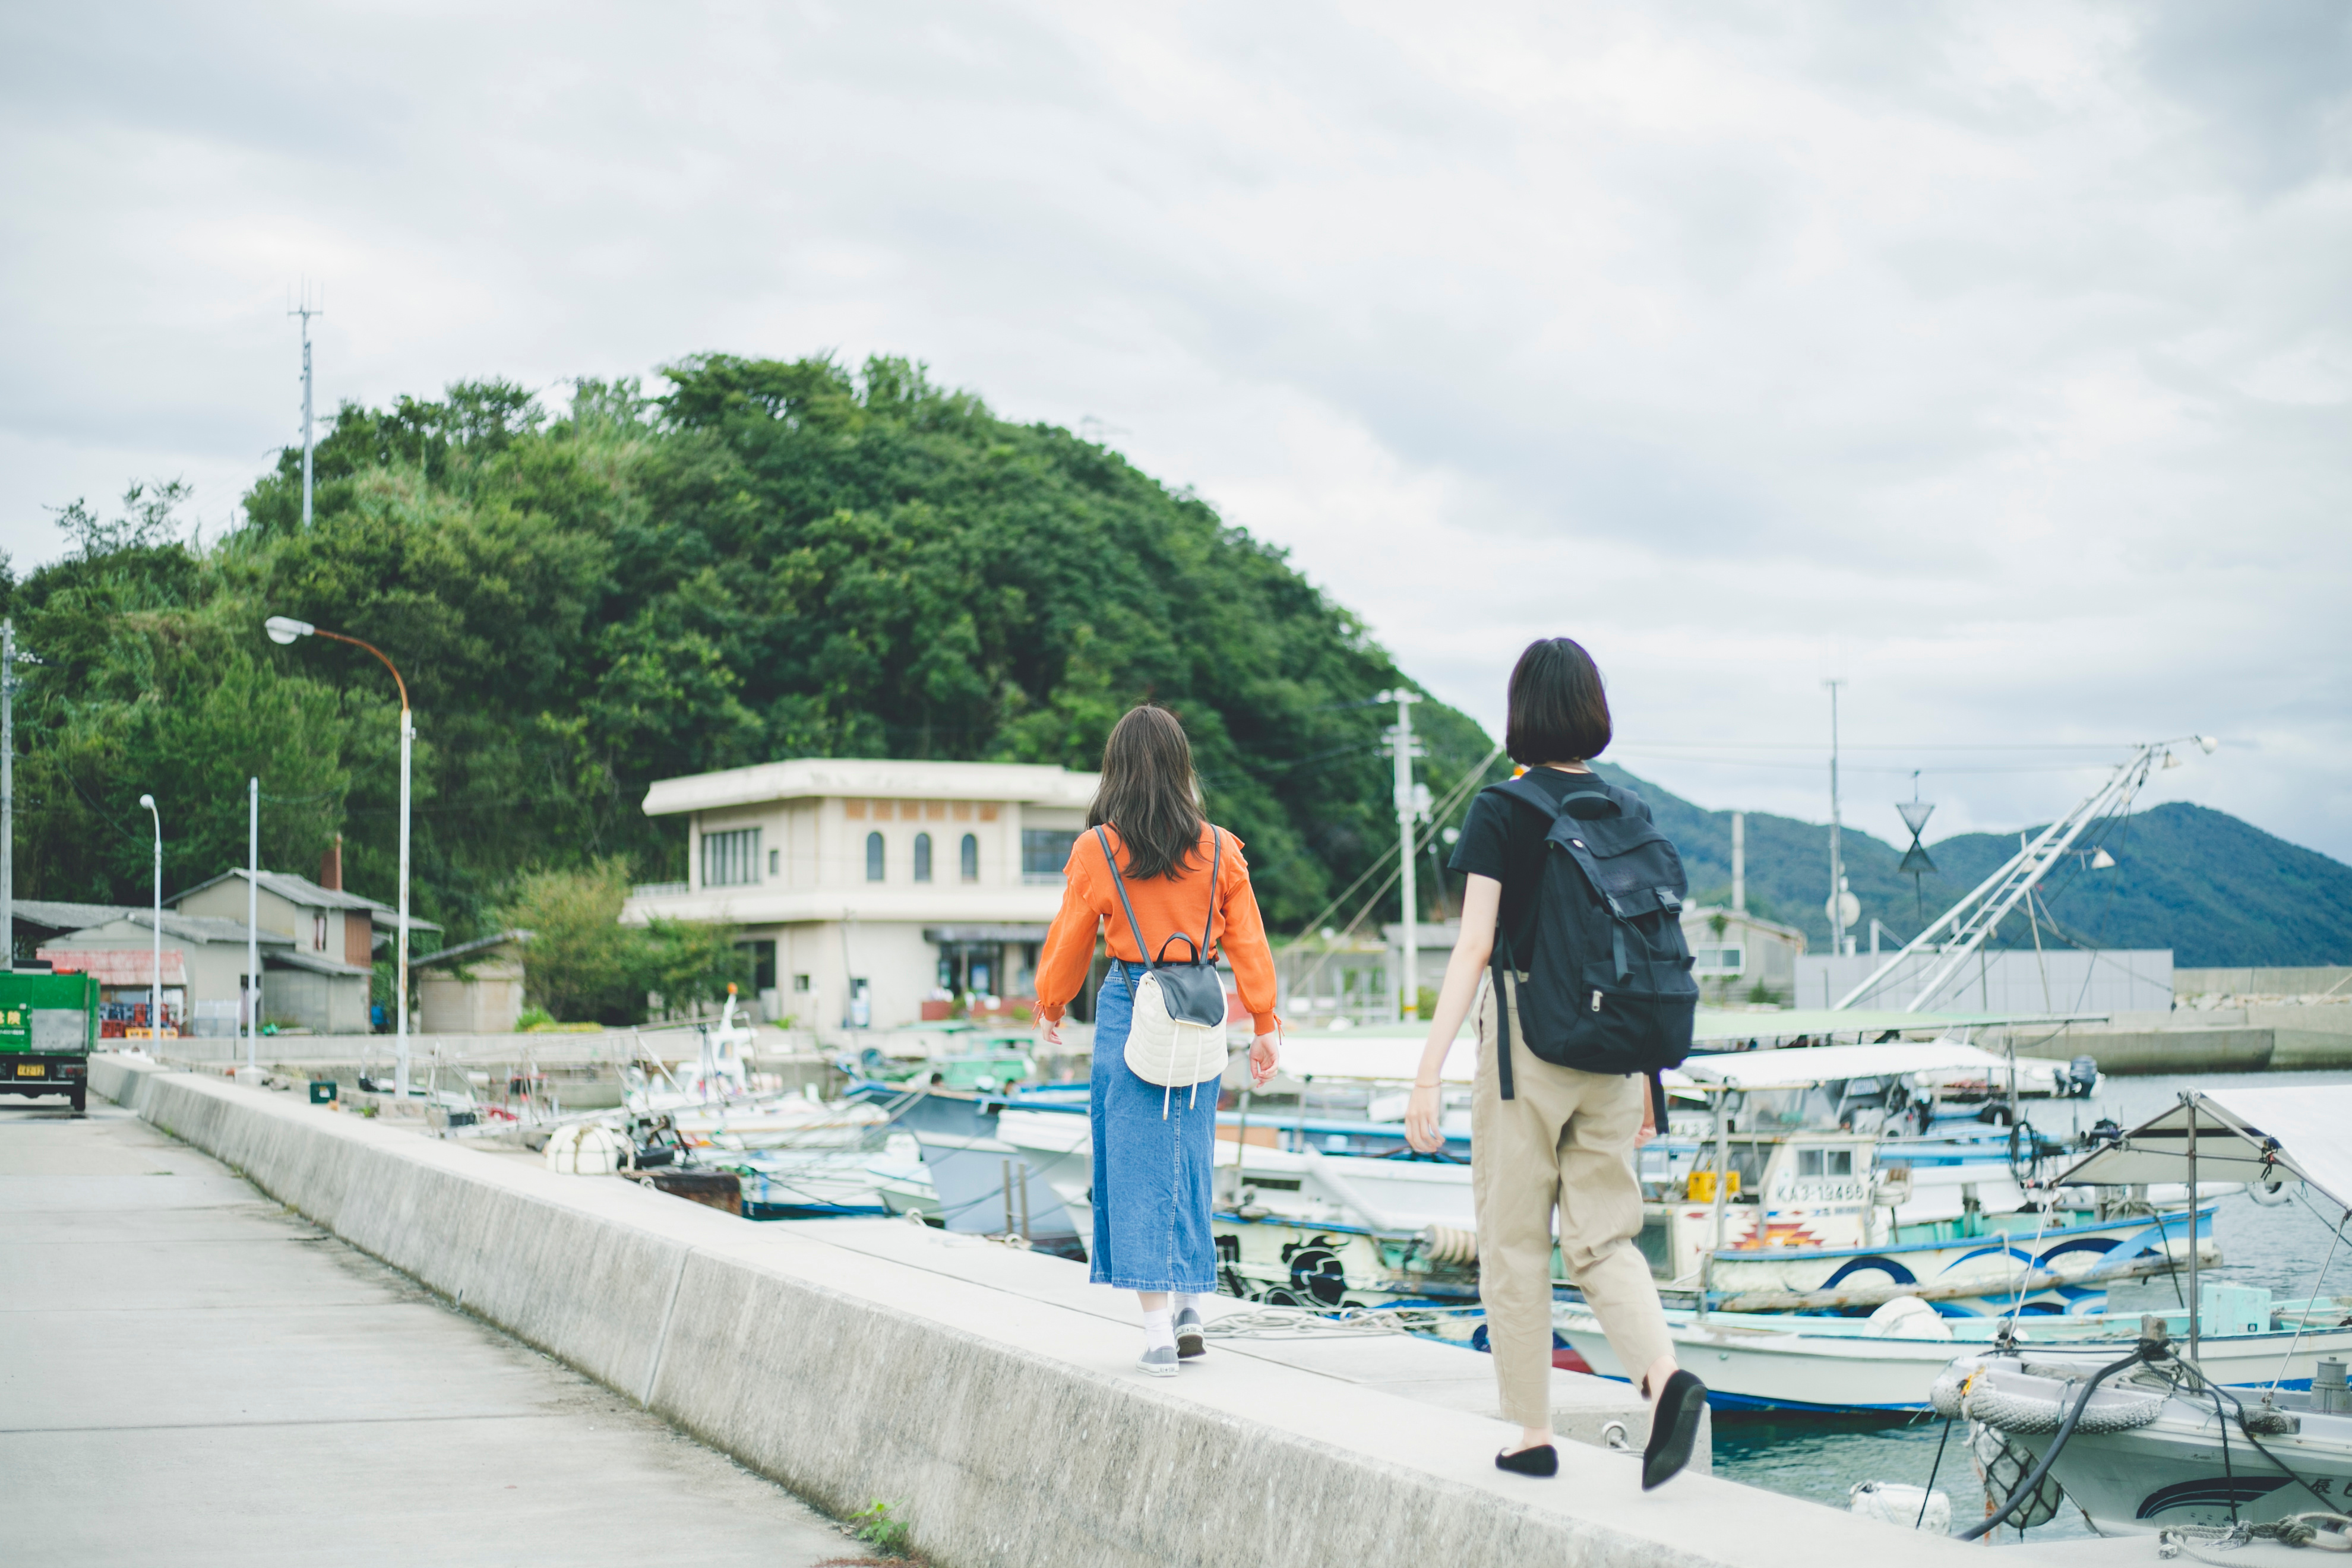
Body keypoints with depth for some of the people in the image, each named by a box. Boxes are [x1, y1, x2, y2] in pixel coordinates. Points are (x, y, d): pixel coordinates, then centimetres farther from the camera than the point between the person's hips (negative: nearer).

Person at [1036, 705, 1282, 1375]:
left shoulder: (1096, 850, -6)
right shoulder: (1219, 850, 1)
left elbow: (1070, 942, 3)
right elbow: (1249, 943, 3)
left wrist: (1048, 1007, 20)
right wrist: (1264, 1025, 11)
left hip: (1128, 1011, -3)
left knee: (1136, 1165, 2)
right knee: (1189, 1157, 15)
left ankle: (1158, 1327, 0)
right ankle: (1189, 1305, 15)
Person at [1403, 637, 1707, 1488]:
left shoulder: (1500, 811, -7)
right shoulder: (1626, 812, 7)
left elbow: (1474, 947, -14)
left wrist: (1429, 1070, -13)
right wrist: (1647, 1077, 17)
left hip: (1526, 1044, -4)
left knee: (1514, 1245, 7)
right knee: (1603, 1236, 9)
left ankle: (1534, 1434, 11)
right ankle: (1665, 1375, -15)